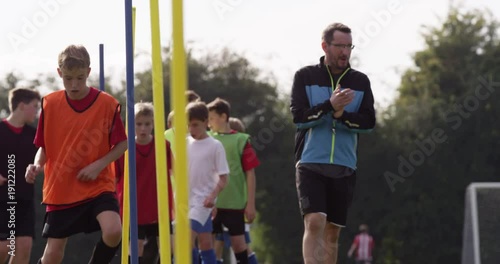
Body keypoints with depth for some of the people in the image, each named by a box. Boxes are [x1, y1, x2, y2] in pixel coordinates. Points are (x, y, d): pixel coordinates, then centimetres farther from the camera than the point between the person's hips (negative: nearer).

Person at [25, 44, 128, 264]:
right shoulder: (50, 104, -2)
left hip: (98, 186, -1)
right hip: (60, 190, 2)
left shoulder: (107, 104, -7)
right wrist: (37, 165, -14)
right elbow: (44, 146, 7)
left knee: (113, 231, -26)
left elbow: (122, 144, 1)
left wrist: (98, 165, -14)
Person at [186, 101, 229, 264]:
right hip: (186, 199, 5)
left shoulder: (215, 146, -6)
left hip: (203, 200, -5)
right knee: (205, 242, 9)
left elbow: (223, 178, -7)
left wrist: (213, 196, -21)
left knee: (188, 238, -19)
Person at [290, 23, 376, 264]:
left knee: (332, 232, 6)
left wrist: (342, 115, -16)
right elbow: (298, 116, -9)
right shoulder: (305, 77, 2)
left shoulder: (360, 81, 9)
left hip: (344, 168, 3)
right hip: (311, 164, -3)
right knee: (314, 222, -19)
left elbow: (369, 122, 0)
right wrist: (330, 105, -20)